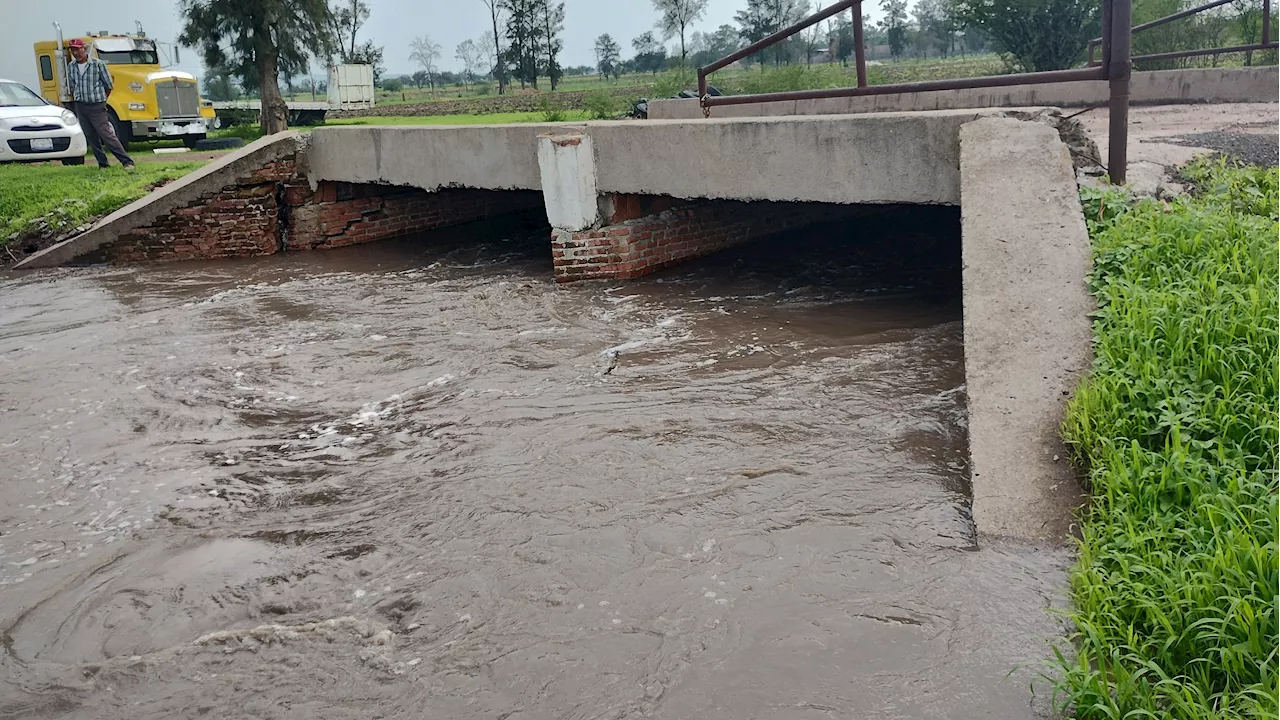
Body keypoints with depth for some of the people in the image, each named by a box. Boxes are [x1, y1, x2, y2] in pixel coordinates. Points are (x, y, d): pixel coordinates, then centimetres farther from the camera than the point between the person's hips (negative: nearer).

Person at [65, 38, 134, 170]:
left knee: (106, 135, -13)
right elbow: (72, 87, 20)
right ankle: (103, 164, 13)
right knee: (91, 138, 6)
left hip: (97, 106, -5)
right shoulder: (71, 68, 7)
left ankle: (127, 162, -14)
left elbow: (109, 85, 0)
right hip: (80, 107, 5)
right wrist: (77, 102, 17)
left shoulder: (98, 64, -7)